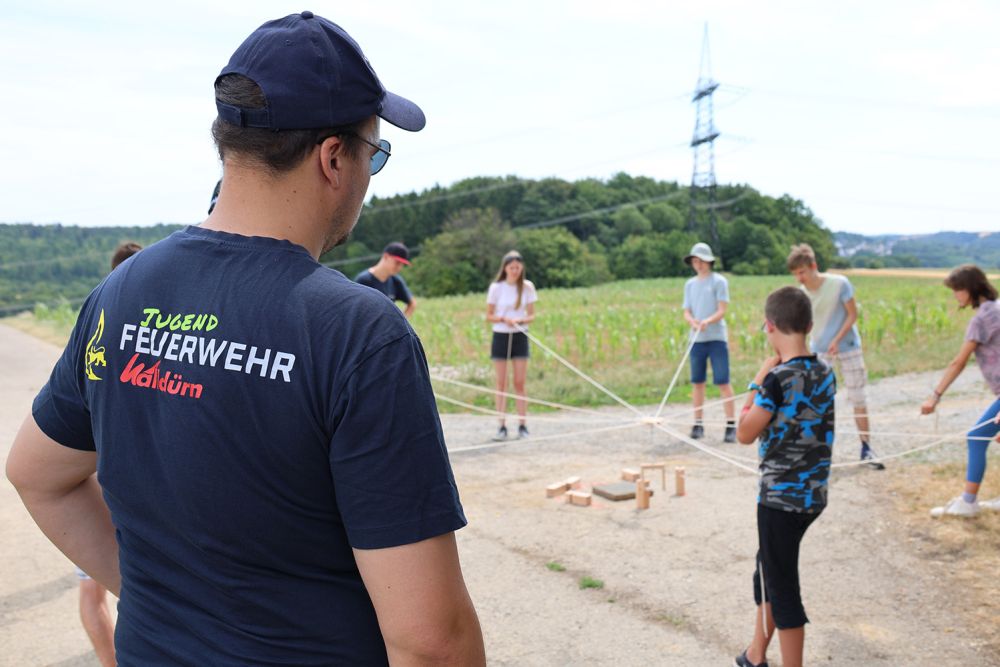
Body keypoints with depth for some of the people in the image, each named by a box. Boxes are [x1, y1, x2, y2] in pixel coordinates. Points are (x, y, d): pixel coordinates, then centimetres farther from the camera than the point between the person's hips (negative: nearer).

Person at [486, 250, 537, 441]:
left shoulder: (527, 287, 1)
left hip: (520, 336, 1)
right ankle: (502, 426, 4)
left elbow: (531, 315, 3)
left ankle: (522, 425, 6)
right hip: (500, 336, 0)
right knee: (501, 383, 1)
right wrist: (503, 319, -18)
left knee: (520, 383, 0)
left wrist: (520, 320, -18)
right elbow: (488, 316, 1)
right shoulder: (496, 287, -3)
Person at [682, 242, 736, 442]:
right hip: (696, 339, 4)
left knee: (723, 382, -7)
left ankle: (731, 425, -4)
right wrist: (693, 322, -12)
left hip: (716, 338, -4)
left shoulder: (719, 281, 0)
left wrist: (708, 321, -25)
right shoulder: (690, 284, 13)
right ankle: (698, 424, 15)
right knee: (697, 382, 7)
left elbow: (722, 311, -7)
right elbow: (687, 312, 10)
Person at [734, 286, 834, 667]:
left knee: (781, 585, 3)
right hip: (812, 494, 8)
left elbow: (745, 434, -11)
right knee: (769, 569, 22)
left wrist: (757, 383, -6)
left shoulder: (778, 378, -21)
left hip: (781, 496, -8)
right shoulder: (825, 373, 3)